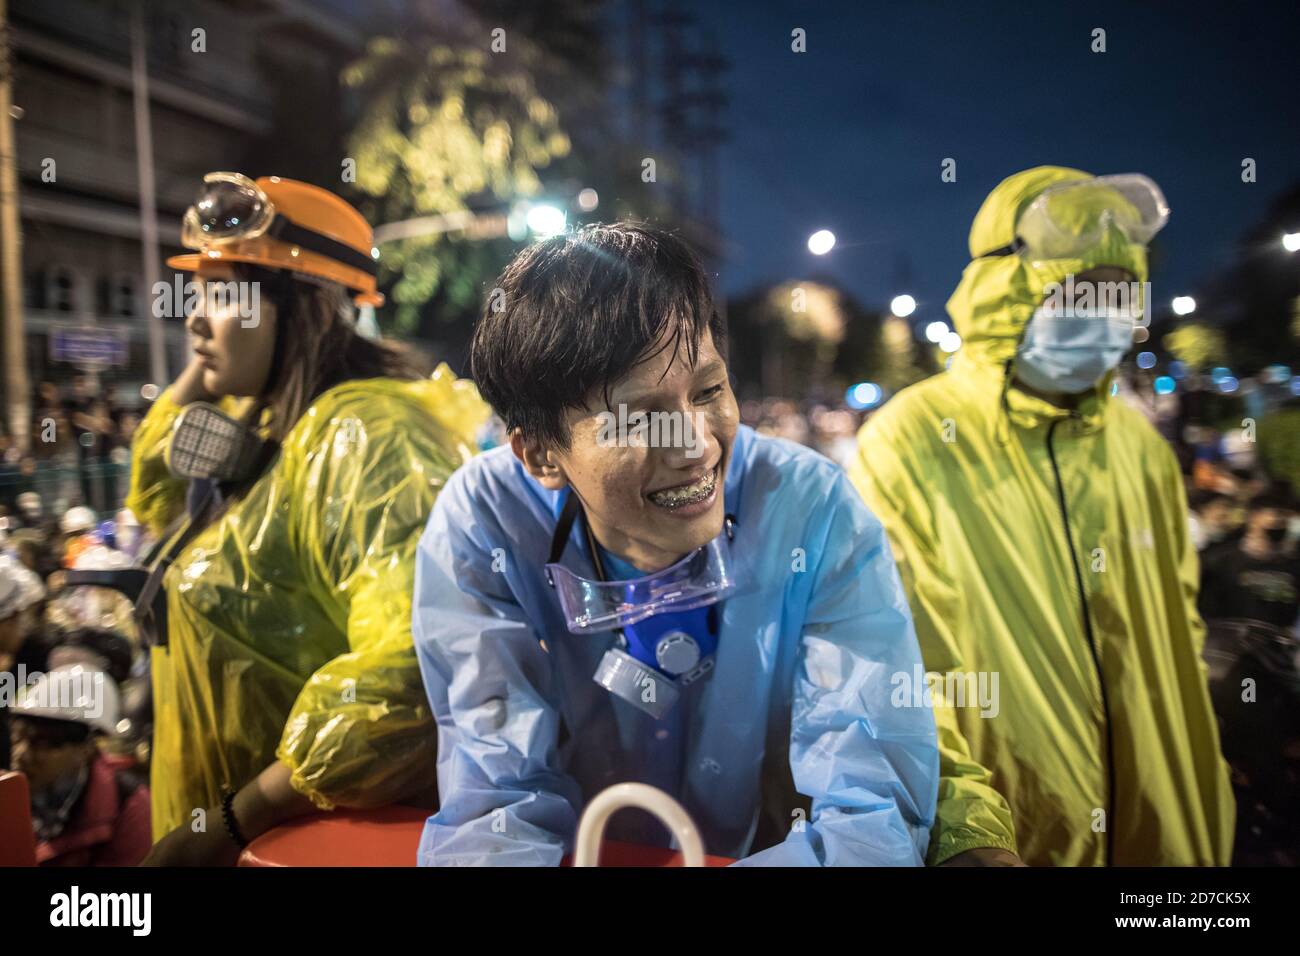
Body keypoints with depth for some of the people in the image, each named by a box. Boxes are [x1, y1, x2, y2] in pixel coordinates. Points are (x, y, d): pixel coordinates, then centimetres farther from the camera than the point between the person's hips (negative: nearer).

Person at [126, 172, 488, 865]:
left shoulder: (365, 436, -25)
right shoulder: (278, 426, 5)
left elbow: (413, 670, -37)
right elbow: (154, 493, 23)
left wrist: (231, 822, -25)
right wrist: (204, 365, 6)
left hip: (323, 831, -9)